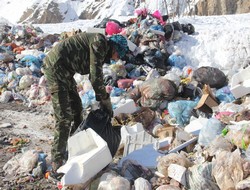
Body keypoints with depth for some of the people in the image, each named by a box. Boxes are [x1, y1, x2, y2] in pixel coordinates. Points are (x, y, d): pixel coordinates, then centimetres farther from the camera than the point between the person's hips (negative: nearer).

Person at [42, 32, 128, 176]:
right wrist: (106, 100, -6)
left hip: (64, 71, 11)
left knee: (77, 108, 17)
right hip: (55, 67, -11)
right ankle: (57, 161, -3)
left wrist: (103, 101, 18)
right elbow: (96, 78, -17)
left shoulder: (102, 50, 15)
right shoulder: (100, 42, -14)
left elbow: (97, 77, 20)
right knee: (64, 116, -11)